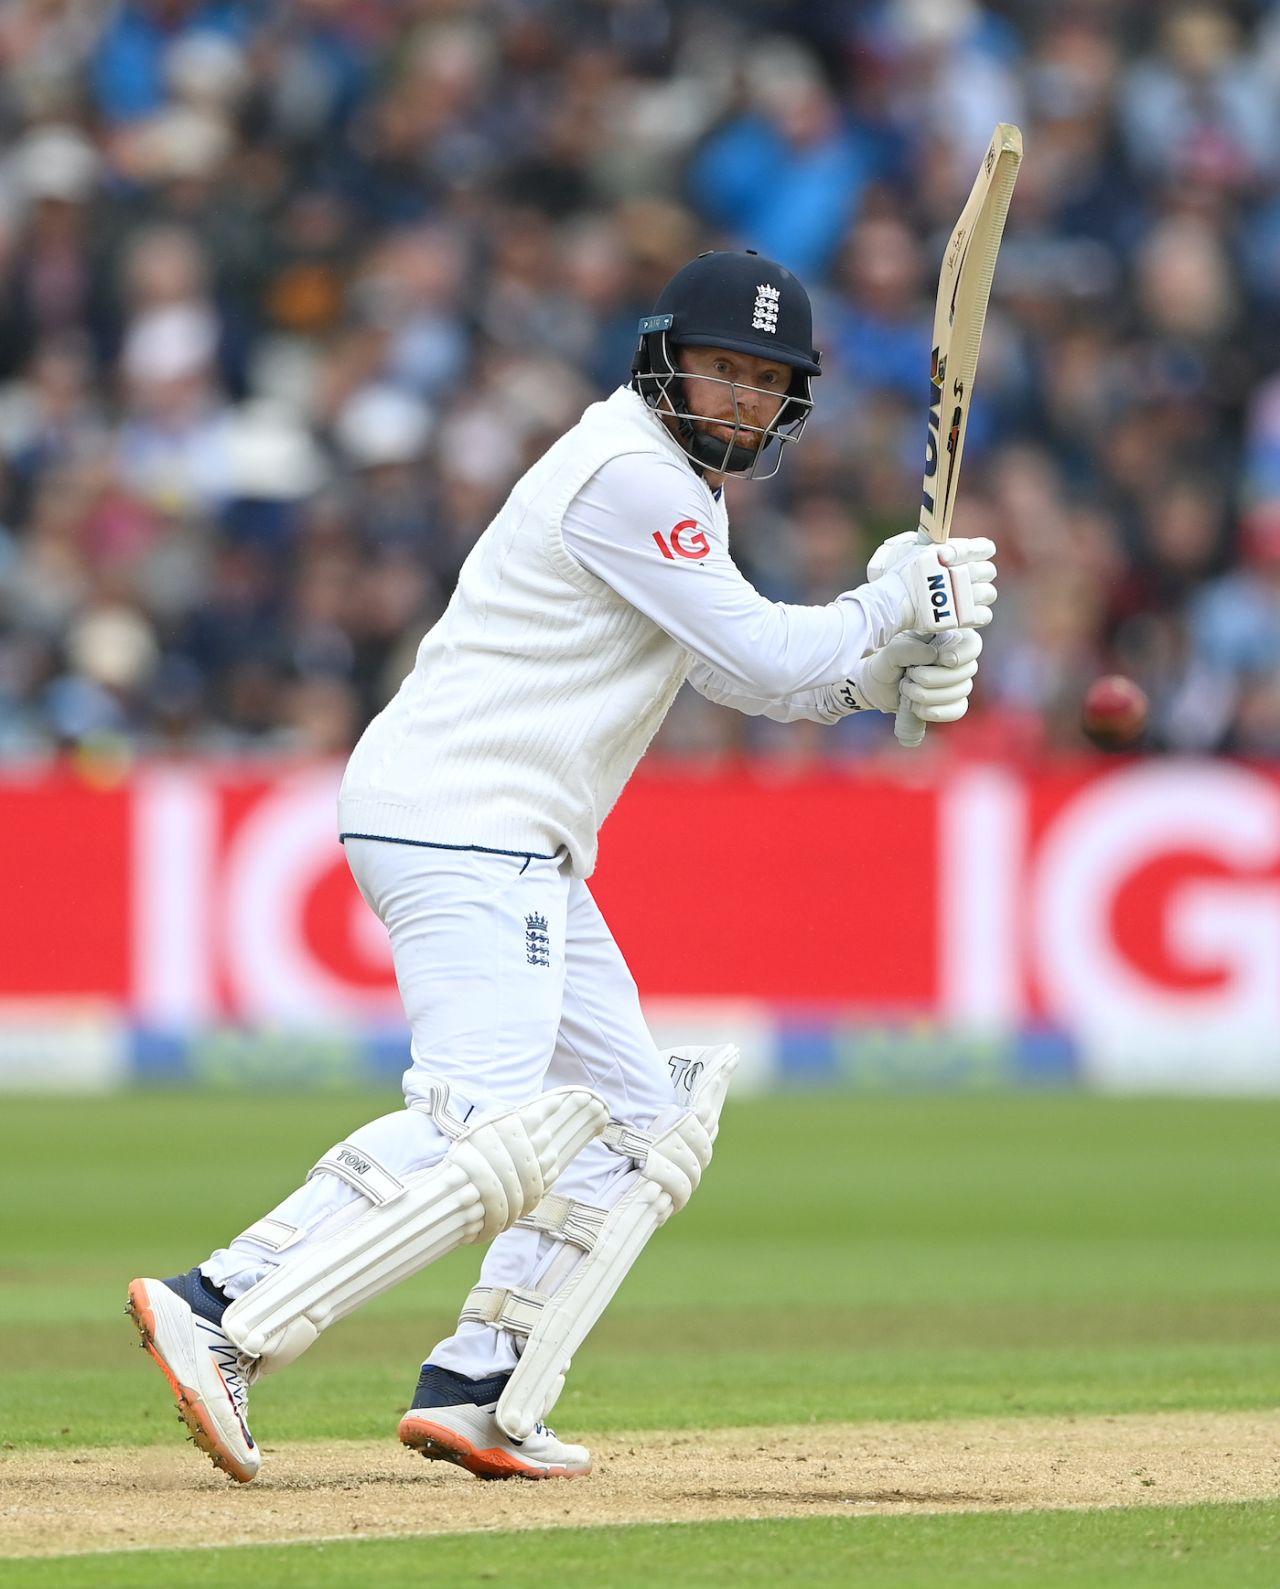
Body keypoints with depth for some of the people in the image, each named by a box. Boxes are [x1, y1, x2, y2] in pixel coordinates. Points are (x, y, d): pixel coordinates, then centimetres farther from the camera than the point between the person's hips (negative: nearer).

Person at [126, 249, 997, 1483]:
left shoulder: (675, 486, 20)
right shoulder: (630, 479, -13)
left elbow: (742, 673, 23)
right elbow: (764, 661, -15)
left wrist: (889, 670, 6)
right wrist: (895, 602, -1)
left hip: (518, 848, 11)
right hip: (461, 816, -11)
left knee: (637, 1119, 12)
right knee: (488, 1124, -24)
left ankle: (474, 1394, 6)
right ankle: (221, 1316, -29)